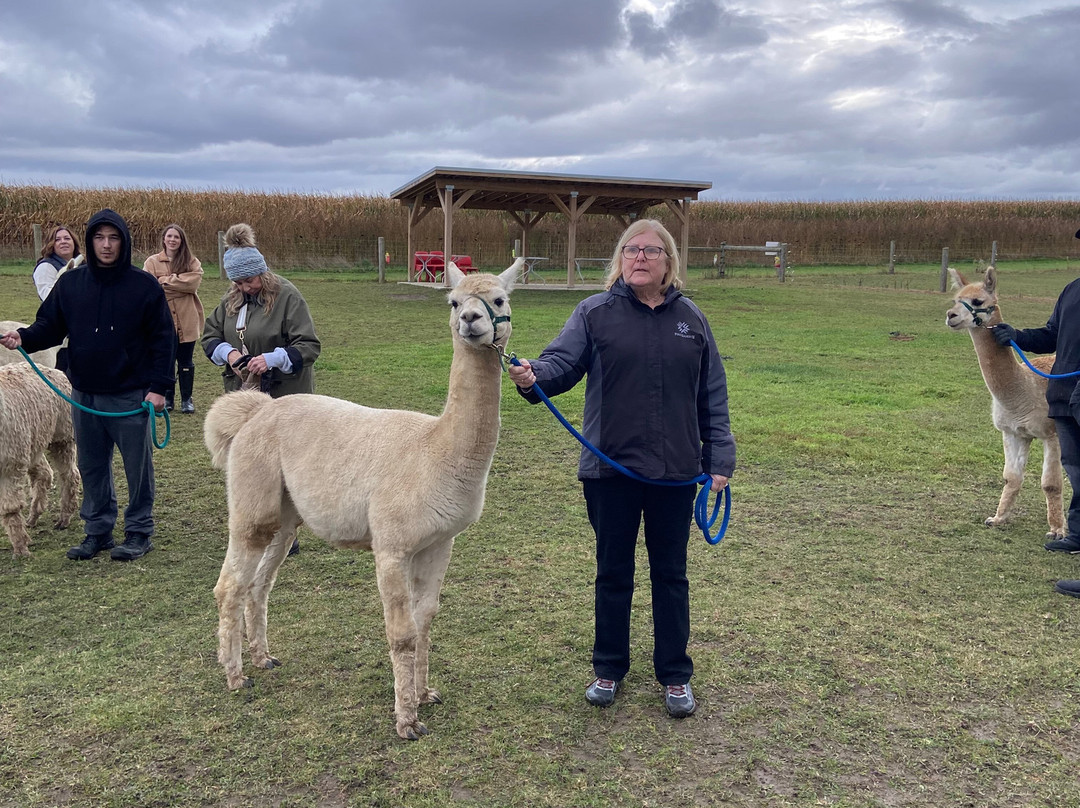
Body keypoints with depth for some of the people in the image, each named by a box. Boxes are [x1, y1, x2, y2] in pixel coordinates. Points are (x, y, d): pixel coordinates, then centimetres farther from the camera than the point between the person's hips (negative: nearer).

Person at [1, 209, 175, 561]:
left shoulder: (144, 286, -6)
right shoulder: (70, 284, 5)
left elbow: (162, 339, -5)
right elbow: (50, 326, 8)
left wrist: (158, 386, -10)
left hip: (131, 396, -4)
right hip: (84, 396, 4)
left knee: (138, 466, 5)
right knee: (92, 466, 13)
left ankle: (139, 532, 18)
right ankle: (98, 531, 26)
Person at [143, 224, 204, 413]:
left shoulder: (192, 262, 4)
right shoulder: (152, 262, 4)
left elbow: (194, 281, -14)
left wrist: (165, 280, -11)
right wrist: (178, 282, -16)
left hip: (186, 321, 0)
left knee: (185, 361, 8)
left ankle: (187, 399, 18)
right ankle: (167, 398, 20)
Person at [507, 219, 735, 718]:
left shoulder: (691, 318, 6)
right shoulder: (595, 313, 0)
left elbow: (713, 395, 8)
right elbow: (562, 360, -11)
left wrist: (720, 457, 5)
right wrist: (533, 376, -34)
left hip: (675, 471, 2)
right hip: (610, 470, -1)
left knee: (670, 574, 12)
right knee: (613, 573, 12)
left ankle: (675, 676, 27)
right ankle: (608, 669, 29)